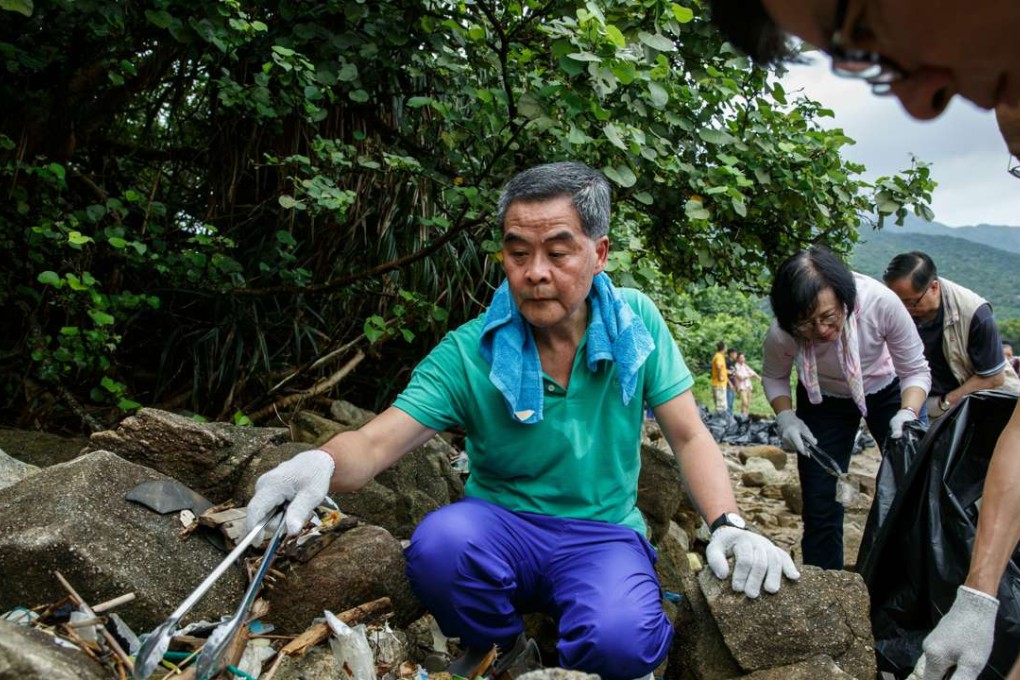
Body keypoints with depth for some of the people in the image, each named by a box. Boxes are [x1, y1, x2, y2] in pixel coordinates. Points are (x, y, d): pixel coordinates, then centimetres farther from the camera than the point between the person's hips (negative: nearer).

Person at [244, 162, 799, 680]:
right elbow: (374, 444, -17)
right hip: (501, 529, 0)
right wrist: (321, 462, -41)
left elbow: (689, 437, -1)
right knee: (440, 542, -33)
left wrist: (727, 525, -18)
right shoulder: (468, 352, -10)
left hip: (604, 534, 0)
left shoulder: (636, 323, -5)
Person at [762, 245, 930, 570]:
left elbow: (916, 371, -20)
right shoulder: (781, 335, -33)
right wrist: (785, 417, -24)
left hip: (886, 392, 1)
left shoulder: (881, 303, -36)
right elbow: (773, 376, -7)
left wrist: (908, 413, -37)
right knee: (821, 505, -5)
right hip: (824, 402, 0)